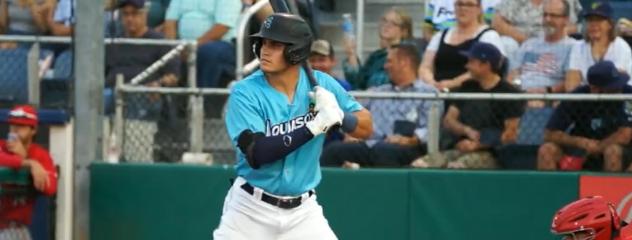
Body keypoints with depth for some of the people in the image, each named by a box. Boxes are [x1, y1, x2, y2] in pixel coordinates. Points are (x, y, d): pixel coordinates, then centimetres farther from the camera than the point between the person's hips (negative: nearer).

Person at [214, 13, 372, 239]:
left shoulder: (321, 85, -4)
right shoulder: (245, 93, -15)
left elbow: (365, 127, 2)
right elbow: (256, 154, -26)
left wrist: (339, 115, -21)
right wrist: (314, 126, -31)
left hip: (302, 211, 2)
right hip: (251, 208, -2)